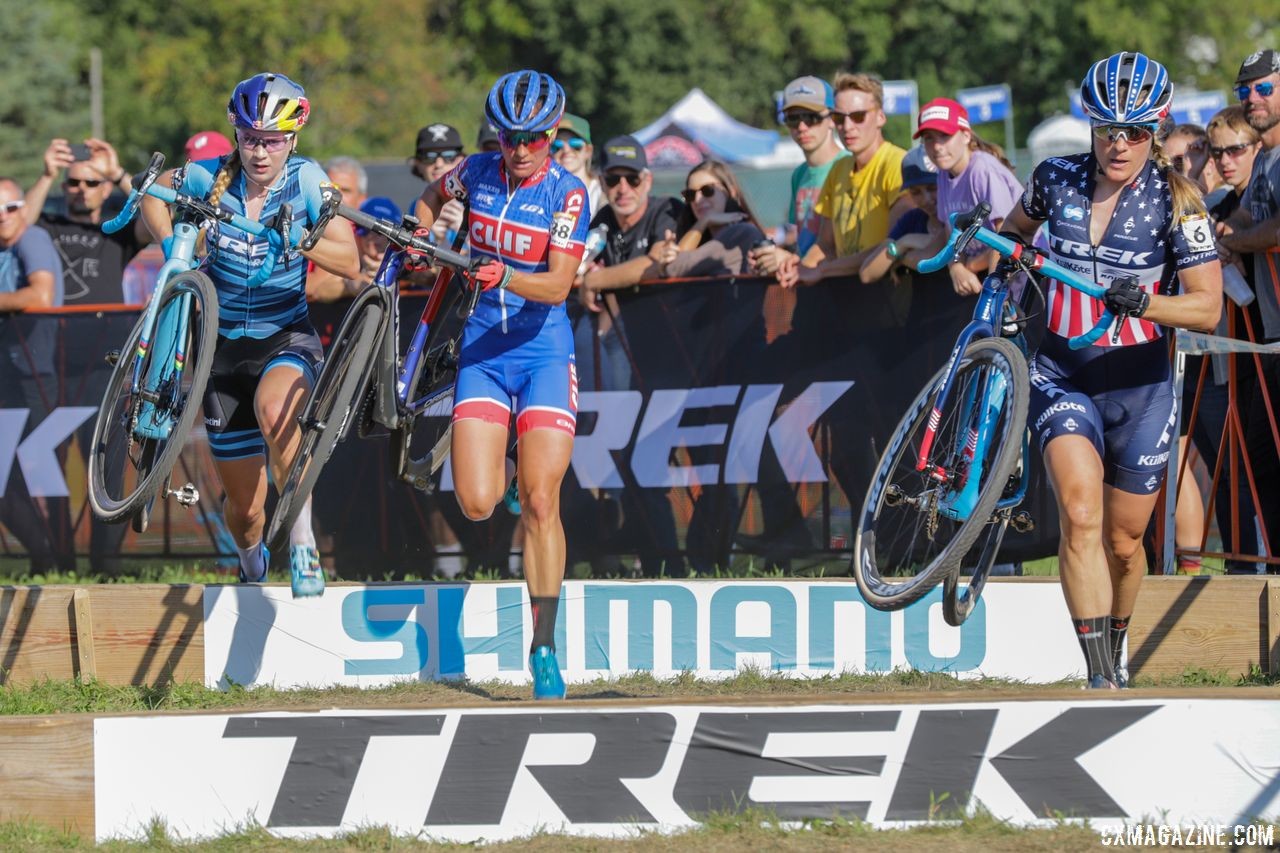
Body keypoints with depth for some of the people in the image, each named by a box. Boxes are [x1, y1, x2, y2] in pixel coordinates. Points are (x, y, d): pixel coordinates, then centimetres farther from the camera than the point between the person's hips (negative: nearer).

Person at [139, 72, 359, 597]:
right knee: (245, 508, 7)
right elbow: (152, 194, 11)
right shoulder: (212, 178, -9)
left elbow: (350, 263, -17)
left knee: (273, 410, -40)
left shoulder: (306, 180, -12)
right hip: (225, 346, 2)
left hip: (286, 339, -2)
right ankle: (251, 567, 44)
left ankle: (303, 543, -29)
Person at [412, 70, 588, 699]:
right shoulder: (478, 173, 2)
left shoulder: (567, 193, -9)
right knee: (476, 504, -9)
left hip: (543, 351, -3)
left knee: (540, 502, -12)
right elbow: (432, 196, 25)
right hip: (483, 349, 3)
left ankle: (543, 646, -5)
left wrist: (505, 277, -37)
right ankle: (502, 470, 30)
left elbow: (558, 285, -19)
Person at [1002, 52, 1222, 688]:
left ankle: (1115, 650, 39)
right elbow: (1018, 230, 23)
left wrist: (1141, 302, -31)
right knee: (1081, 516, -22)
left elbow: (1207, 307, -15)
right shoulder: (1057, 179, -1)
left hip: (1139, 387, 0)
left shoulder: (1175, 200, -10)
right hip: (1062, 376, 1)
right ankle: (1102, 680, -25)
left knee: (1122, 542, 9)